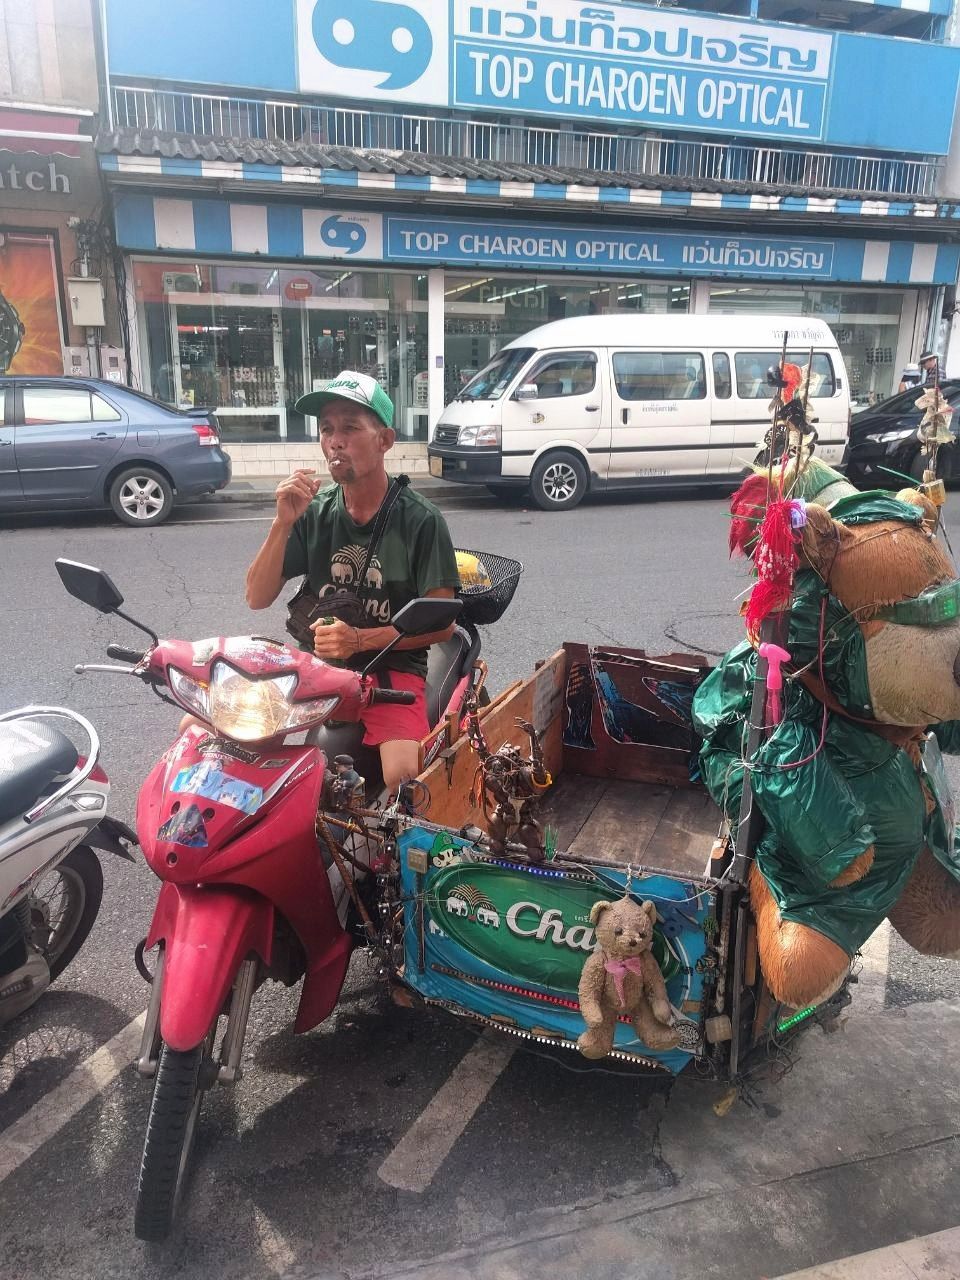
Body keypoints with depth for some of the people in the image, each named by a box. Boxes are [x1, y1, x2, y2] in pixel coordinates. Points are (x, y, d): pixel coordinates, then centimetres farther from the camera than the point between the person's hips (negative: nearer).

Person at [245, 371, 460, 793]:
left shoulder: (421, 520, -8)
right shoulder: (313, 512, 4)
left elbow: (441, 622, -7)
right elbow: (258, 599, 1)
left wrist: (360, 640, -20)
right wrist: (283, 524, -14)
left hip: (392, 667, -4)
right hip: (315, 661, 4)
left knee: (404, 778, -31)